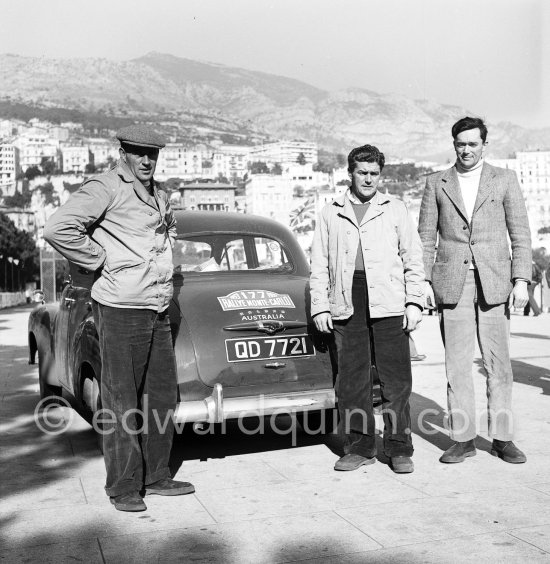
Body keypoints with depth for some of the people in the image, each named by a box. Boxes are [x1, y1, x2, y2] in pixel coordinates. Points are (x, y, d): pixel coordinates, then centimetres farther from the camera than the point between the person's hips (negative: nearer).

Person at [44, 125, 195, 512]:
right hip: (121, 309, -8)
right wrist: (101, 261, -14)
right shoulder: (105, 188, -9)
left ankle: (156, 476, 25)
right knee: (122, 402, -1)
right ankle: (123, 487, 10)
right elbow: (58, 229, -21)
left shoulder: (159, 196, 16)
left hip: (158, 310, 8)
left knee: (162, 397, 12)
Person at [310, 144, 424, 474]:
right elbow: (319, 265, 13)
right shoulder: (331, 214, 13)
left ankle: (400, 449, 9)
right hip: (346, 305, 1)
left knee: (396, 379, -1)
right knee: (351, 380, 4)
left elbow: (413, 258, 9)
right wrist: (320, 307, 4)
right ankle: (359, 447, 16)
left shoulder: (395, 209, 11)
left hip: (389, 304, -1)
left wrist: (414, 302, 0)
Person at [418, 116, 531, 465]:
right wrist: (423, 282, 1)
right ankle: (464, 439, 11)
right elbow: (426, 238, 9)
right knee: (457, 364, 2)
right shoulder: (437, 183, 9)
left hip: (494, 282, 0)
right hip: (451, 283, 1)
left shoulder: (505, 180, 8)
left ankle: (502, 438, 13)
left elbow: (520, 234, 5)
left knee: (498, 363, 3)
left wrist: (521, 281, -4)